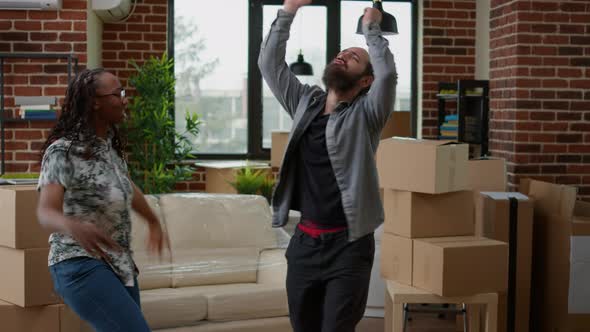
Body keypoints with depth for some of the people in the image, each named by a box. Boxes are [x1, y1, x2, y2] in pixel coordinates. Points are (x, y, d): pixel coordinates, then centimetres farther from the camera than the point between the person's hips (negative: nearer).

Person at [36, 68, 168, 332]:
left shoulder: (111, 144, 9)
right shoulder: (63, 151, -15)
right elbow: (46, 212, -28)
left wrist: (154, 222, 40)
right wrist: (73, 227, -50)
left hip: (119, 264, 9)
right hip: (82, 266, -9)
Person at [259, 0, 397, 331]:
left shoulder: (365, 115, -4)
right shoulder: (305, 102, 11)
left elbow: (387, 73, -20)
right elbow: (270, 63, 9)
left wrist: (372, 28, -9)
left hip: (348, 245, -5)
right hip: (304, 242, 5)